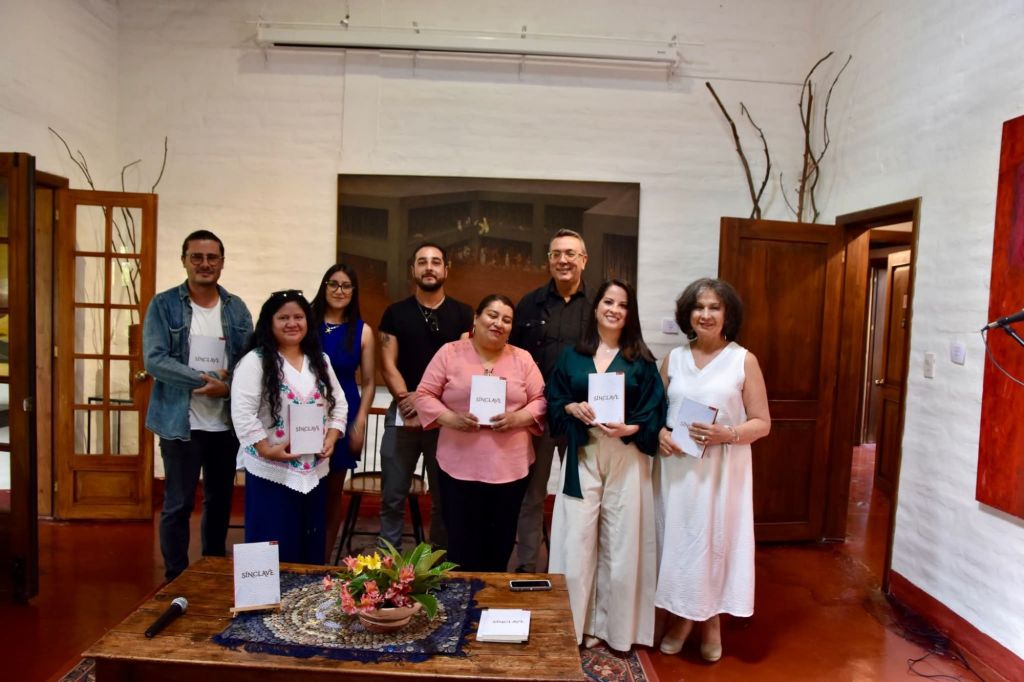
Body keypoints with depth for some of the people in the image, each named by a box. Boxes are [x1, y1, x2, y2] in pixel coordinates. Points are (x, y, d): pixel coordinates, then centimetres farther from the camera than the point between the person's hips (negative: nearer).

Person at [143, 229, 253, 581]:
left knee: (220, 500, 15)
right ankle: (176, 579, 20)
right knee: (178, 505, 5)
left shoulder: (236, 308, 6)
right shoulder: (163, 305, -3)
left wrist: (225, 388, -16)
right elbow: (154, 360, -13)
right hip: (181, 422, -3)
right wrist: (209, 380, -18)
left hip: (227, 423, 4)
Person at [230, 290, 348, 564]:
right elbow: (242, 412, -15)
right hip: (270, 471, -5)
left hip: (314, 469, 5)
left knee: (311, 547, 15)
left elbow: (339, 404, 12)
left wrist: (331, 439, -2)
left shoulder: (320, 361, 10)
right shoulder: (255, 361, -8)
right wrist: (266, 449, -18)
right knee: (273, 552, 4)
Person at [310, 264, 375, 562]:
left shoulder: (362, 331, 1)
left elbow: (368, 383, 3)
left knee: (333, 491, 11)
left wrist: (360, 422, -5)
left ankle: (324, 560, 24)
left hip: (343, 416, 1)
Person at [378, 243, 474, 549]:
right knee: (392, 497, 5)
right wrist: (405, 398, -13)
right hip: (402, 414, 1)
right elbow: (388, 364, 2)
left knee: (444, 498, 8)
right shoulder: (396, 313, 8)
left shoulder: (462, 314, 5)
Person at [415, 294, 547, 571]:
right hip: (460, 467, -1)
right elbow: (424, 395, 1)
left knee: (499, 545, 11)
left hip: (510, 468, 2)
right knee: (462, 545, 4)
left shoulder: (522, 359, 7)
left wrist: (517, 418, -13)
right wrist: (451, 418, -14)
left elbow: (540, 400, 6)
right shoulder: (449, 353, 2)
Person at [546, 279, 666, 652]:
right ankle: (578, 625, 18)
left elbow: (654, 413, 0)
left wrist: (628, 429, -17)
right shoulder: (571, 356, 8)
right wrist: (573, 408, -10)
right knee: (578, 542, 2)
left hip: (626, 459, -1)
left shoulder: (641, 360, 4)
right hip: (582, 458, 1)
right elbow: (552, 403, 9)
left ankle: (616, 627, 21)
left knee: (620, 543, 4)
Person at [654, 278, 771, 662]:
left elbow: (762, 422, -3)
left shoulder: (743, 360, -3)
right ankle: (682, 617, 28)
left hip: (721, 470, -3)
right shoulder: (674, 358, 6)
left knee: (715, 540, 5)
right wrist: (658, 433, -9)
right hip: (676, 468, 3)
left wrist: (728, 434, -20)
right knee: (677, 539, 9)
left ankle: (712, 621, 26)